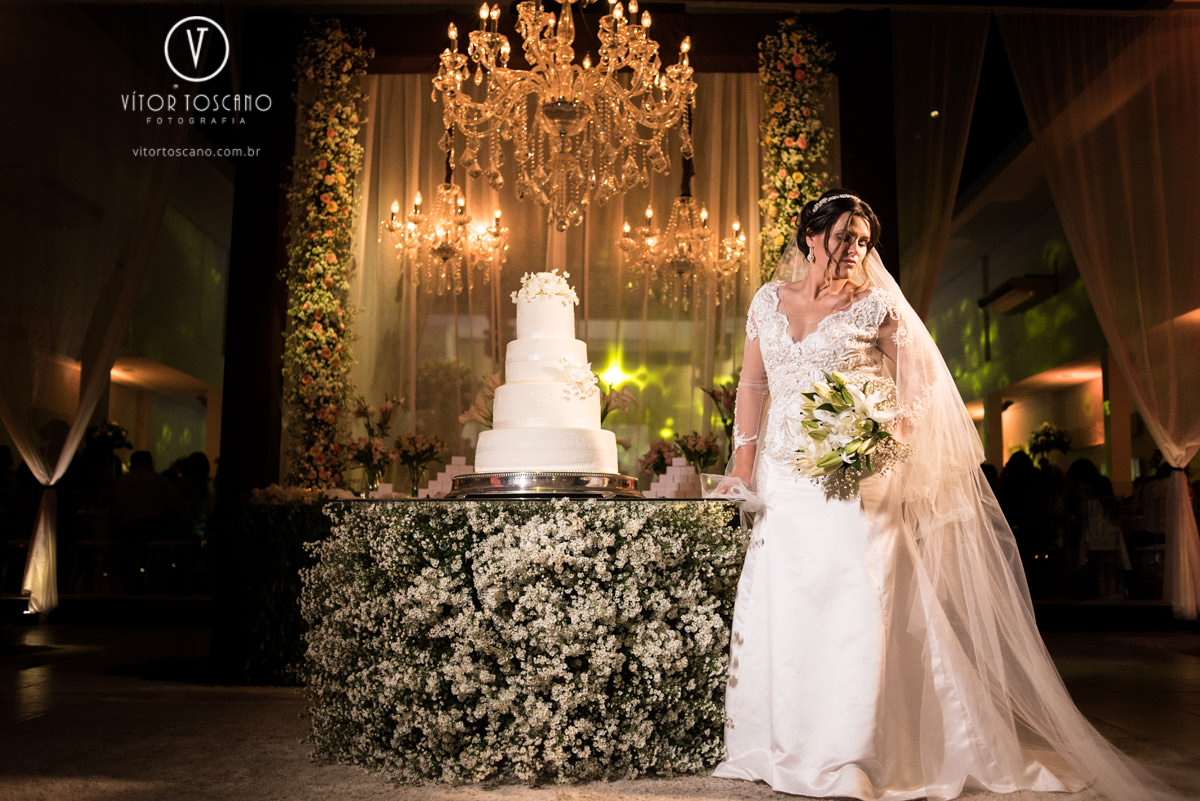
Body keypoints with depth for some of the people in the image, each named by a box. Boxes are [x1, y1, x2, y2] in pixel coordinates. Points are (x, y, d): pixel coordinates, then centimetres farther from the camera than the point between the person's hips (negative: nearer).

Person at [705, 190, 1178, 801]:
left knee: (852, 607, -8)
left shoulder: (877, 308, 1)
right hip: (781, 479, 3)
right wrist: (743, 468, 7)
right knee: (777, 606, 3)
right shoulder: (769, 301, 10)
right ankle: (779, 749, 17)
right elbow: (752, 385, 13)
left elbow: (919, 390, 2)